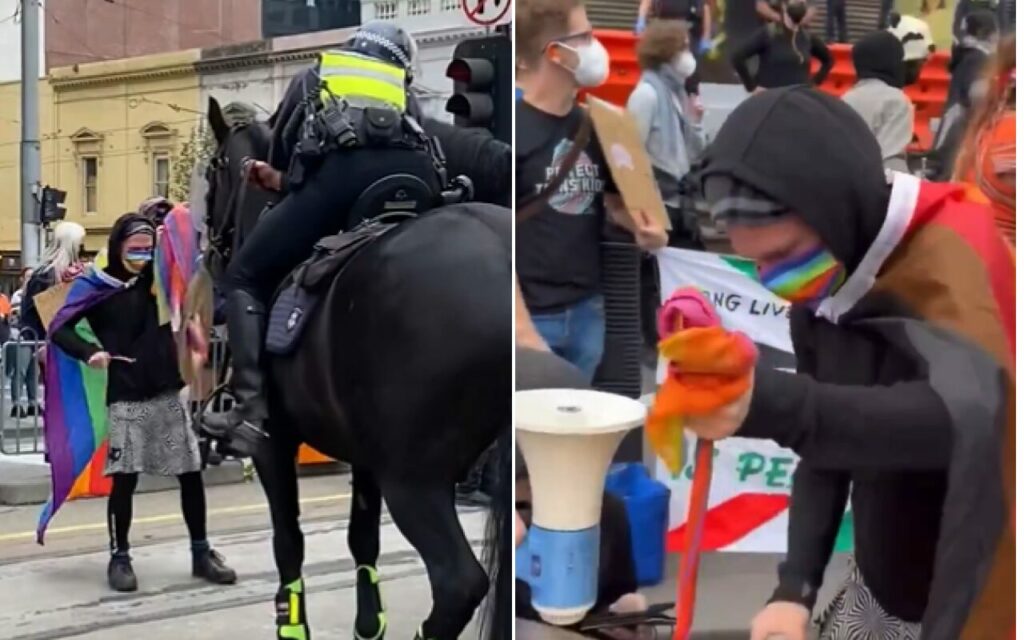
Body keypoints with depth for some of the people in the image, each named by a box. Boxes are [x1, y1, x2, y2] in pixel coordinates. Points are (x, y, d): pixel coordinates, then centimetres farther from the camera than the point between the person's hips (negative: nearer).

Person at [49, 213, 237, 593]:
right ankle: (119, 557, 11)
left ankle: (201, 553, 17)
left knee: (191, 473, 5)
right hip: (126, 399, -4)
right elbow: (59, 328, -5)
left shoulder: (158, 277, 6)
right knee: (125, 478, -3)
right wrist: (88, 352, -21)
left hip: (167, 393, 4)